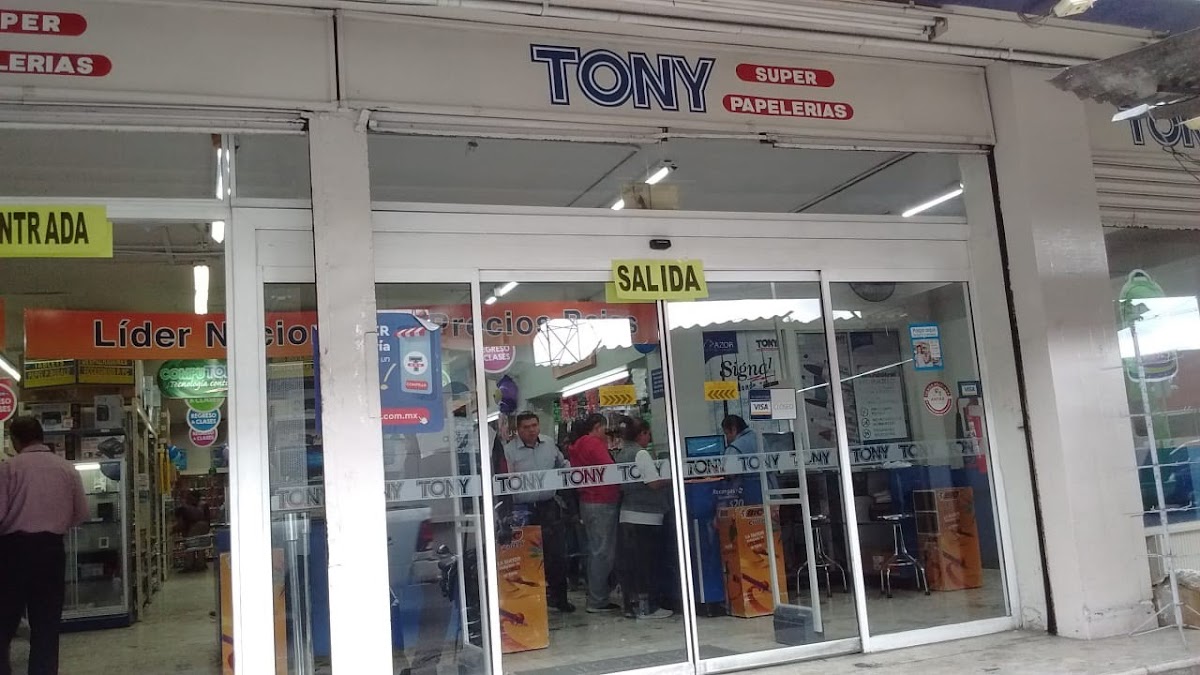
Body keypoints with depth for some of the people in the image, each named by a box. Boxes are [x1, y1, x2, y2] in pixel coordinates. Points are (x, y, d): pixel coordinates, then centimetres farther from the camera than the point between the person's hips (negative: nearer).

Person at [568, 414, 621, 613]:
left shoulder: (578, 446, 15)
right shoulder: (595, 444, -14)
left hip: (587, 501, 10)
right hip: (602, 503, -10)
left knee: (596, 551, 14)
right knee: (603, 552, -5)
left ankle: (596, 597, 19)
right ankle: (597, 601, -2)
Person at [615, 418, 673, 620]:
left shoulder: (621, 455, 12)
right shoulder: (641, 454, -11)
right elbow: (654, 483, -17)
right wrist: (671, 480, 0)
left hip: (627, 515, 8)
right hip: (645, 516, -8)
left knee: (630, 561, 10)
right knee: (646, 562, -1)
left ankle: (631, 605, 15)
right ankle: (644, 607, 3)